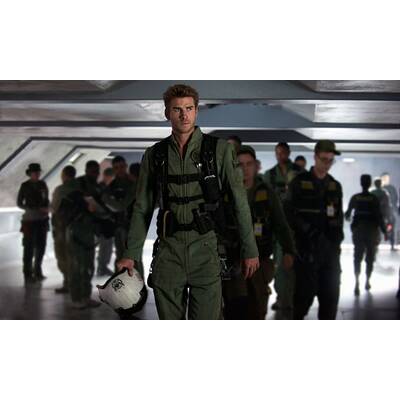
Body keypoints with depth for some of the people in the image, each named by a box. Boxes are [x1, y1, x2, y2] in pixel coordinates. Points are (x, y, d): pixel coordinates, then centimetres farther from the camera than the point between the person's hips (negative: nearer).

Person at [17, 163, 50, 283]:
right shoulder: (25, 186, -5)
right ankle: (28, 274, 2)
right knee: (29, 248, -4)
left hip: (43, 220, 4)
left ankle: (37, 272, 19)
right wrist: (36, 209, -13)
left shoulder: (42, 184, 5)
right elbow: (19, 203, -3)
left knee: (41, 246, 7)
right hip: (30, 220, -4)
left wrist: (46, 209, -8)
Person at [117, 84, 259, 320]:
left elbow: (240, 202, 1)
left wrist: (250, 249, 0)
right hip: (168, 251, 2)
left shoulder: (220, 150, 0)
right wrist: (131, 255, 7)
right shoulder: (154, 155, 7)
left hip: (205, 249, -2)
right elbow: (143, 208, 11)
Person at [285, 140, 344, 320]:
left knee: (330, 293, 5)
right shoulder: (299, 182, 0)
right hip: (307, 247, -4)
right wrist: (307, 229, -16)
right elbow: (289, 213, -5)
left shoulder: (335, 186, 14)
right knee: (306, 291, -5)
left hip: (330, 248, 5)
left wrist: (338, 234, 4)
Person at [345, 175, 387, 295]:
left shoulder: (355, 198, -2)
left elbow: (347, 213, 9)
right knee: (370, 258, 14)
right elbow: (379, 216, -12)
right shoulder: (374, 199, -9)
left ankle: (357, 283, -13)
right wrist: (384, 231, -5)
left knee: (357, 258, 3)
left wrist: (347, 217, 33)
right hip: (372, 231, -1)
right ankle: (367, 282, 20)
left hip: (358, 231, 1)